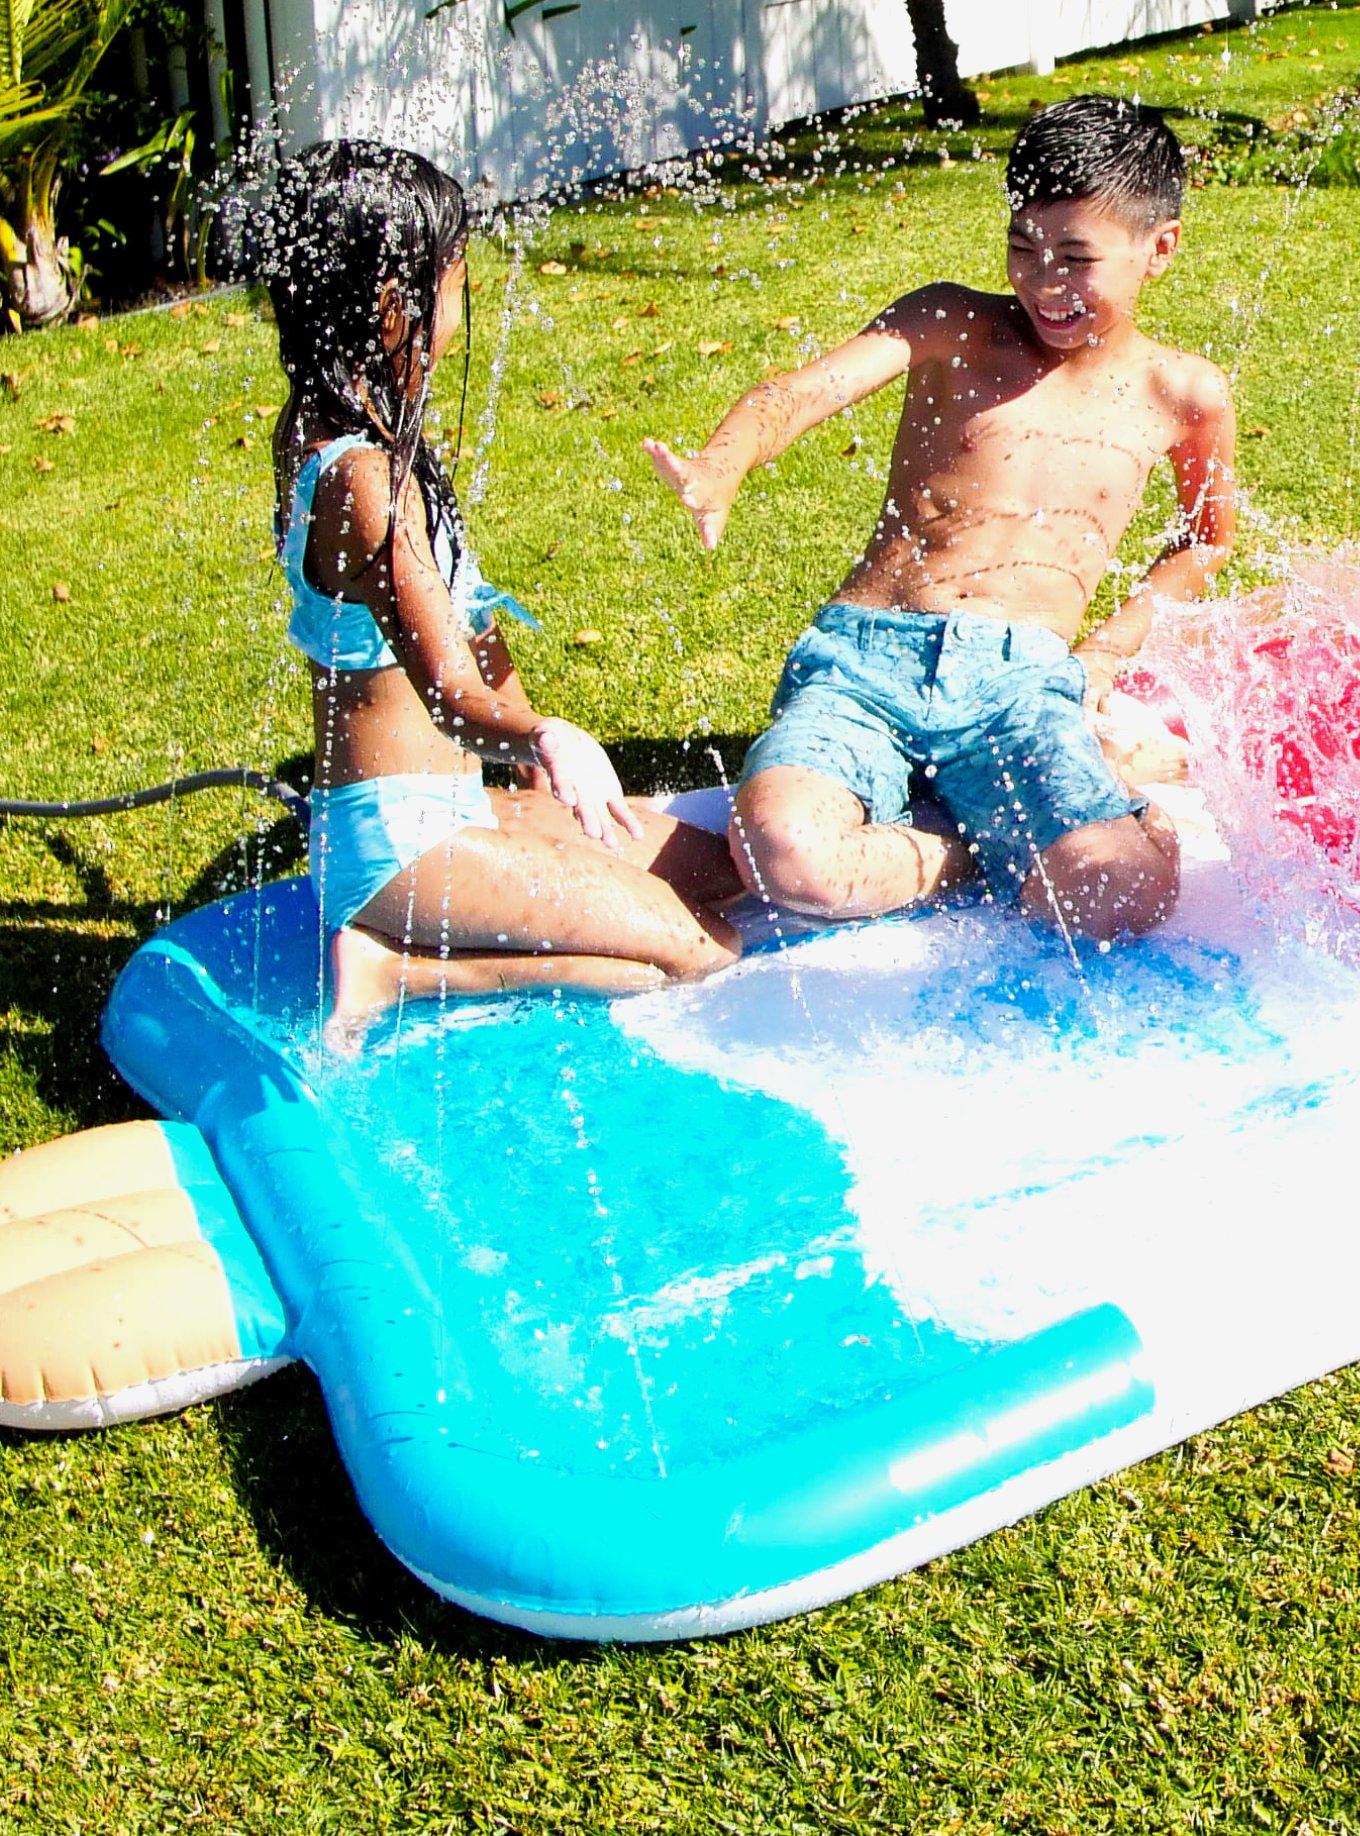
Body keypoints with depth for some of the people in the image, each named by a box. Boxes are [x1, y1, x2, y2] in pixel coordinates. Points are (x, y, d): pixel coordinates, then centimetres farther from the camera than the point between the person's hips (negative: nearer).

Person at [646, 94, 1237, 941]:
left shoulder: (1183, 394, 15)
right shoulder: (952, 327, 10)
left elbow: (1207, 540, 33)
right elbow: (805, 389, -8)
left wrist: (1110, 650, 14)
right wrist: (722, 467, -31)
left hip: (1019, 681, 0)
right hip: (863, 655, 1)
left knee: (1130, 888, -32)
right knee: (783, 852, -34)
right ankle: (998, 846, -6)